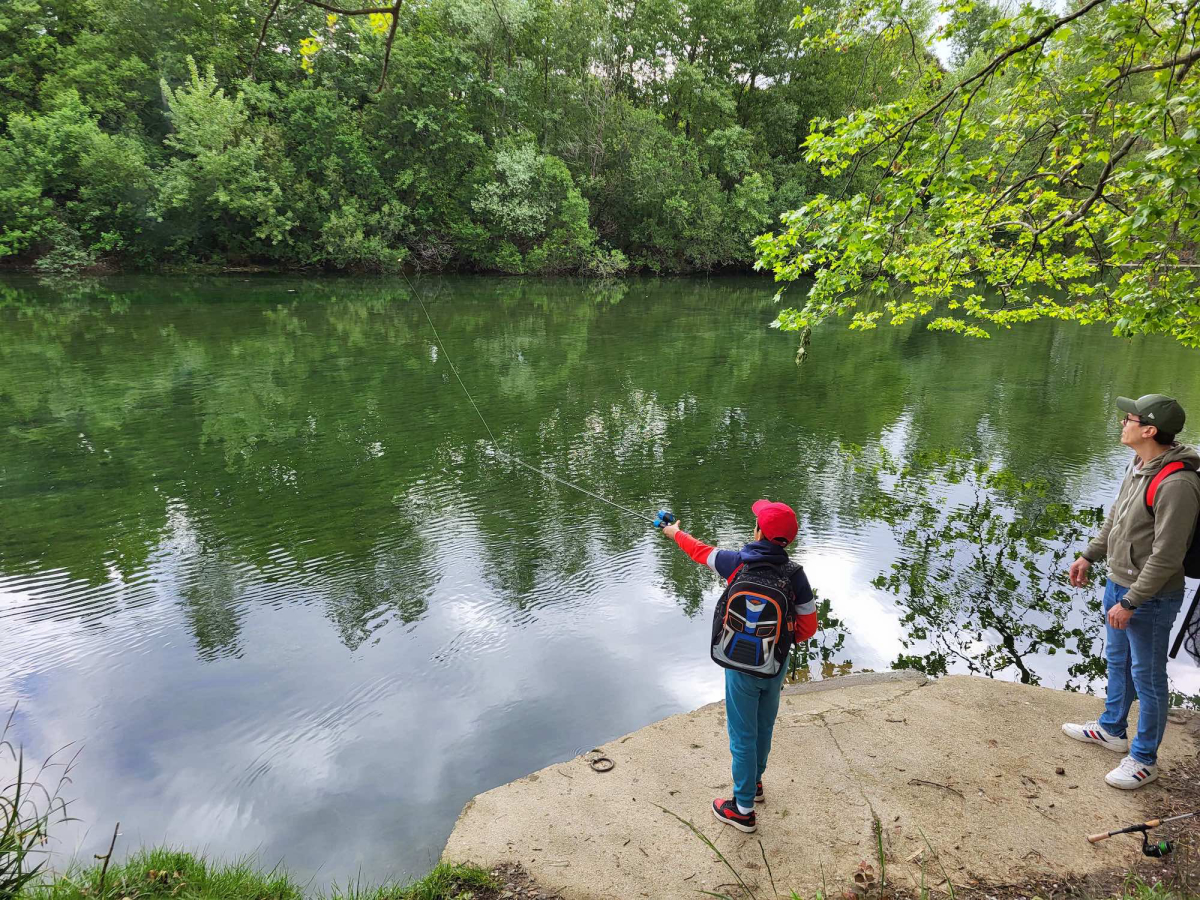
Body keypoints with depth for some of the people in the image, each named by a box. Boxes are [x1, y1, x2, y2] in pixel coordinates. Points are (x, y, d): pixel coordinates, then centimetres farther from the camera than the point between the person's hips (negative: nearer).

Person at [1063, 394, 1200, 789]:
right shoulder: (1138, 465, 1)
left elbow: (1166, 556, -26)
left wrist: (1130, 602, -21)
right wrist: (1089, 555, 17)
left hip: (1150, 598, -9)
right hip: (1118, 581, 9)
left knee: (1147, 677, 7)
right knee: (1117, 661, 24)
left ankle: (1144, 760, 24)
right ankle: (1111, 729, 44)